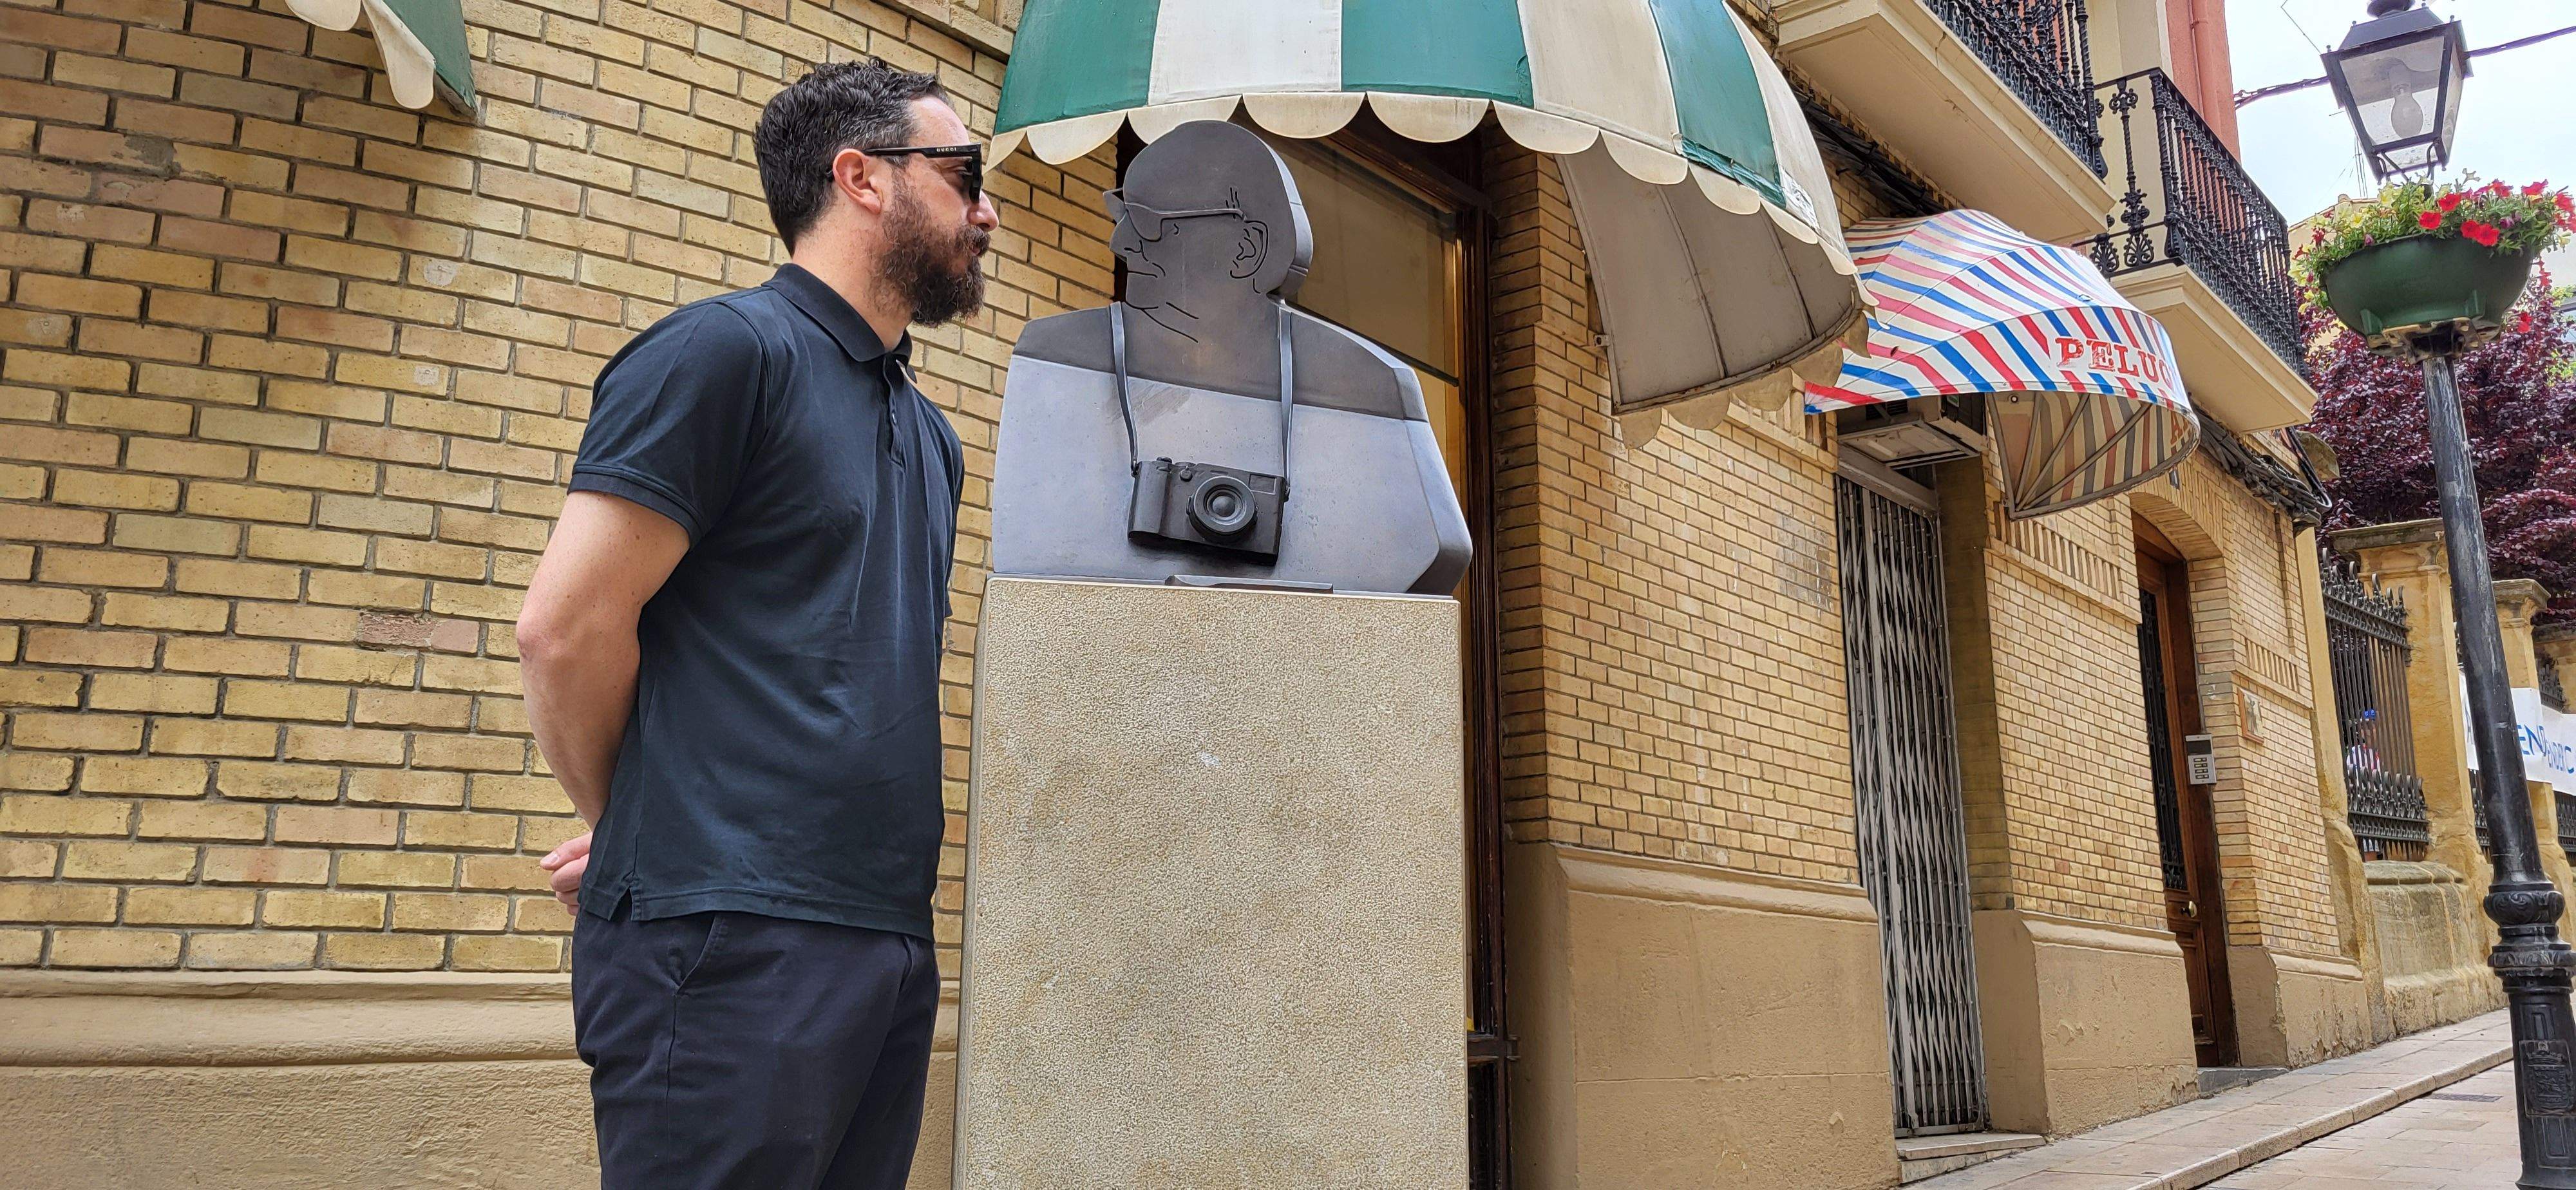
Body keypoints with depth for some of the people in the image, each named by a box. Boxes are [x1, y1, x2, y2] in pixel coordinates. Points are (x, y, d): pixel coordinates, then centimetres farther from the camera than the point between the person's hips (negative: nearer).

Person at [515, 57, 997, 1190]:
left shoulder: (931, 435, 19)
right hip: (736, 946, -7)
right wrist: (643, 830, 4)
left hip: (891, 942, 8)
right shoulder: (727, 348, -6)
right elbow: (567, 627, -11)